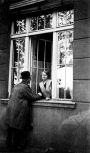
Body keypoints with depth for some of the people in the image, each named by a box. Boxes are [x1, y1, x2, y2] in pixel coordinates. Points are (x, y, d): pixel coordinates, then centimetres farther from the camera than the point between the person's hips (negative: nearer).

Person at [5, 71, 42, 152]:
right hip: (19, 112, -8)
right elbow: (32, 97, -7)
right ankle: (16, 147, 9)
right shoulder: (25, 87, -12)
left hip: (10, 110, 8)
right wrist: (39, 95, 13)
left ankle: (9, 145, 24)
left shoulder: (16, 86, 13)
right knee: (18, 131, 2)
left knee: (10, 130, 14)